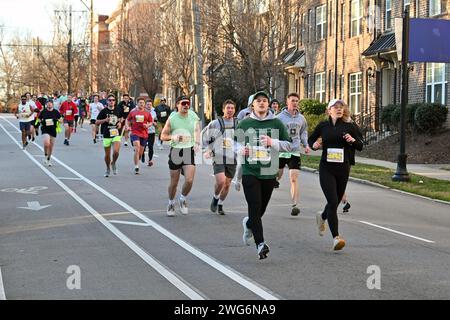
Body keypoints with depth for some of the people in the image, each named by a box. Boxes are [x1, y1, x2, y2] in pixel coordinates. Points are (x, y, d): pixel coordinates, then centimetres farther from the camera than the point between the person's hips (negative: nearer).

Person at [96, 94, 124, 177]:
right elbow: (97, 122, -1)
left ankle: (113, 163, 12)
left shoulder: (118, 110, 3)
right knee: (107, 154, 8)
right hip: (106, 135, 0)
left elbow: (121, 118, 24)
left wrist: (120, 122, 3)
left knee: (116, 151, -19)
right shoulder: (104, 111, -3)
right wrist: (105, 120, -16)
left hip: (116, 134, 0)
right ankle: (108, 169, 32)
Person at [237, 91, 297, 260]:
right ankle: (260, 243, -15)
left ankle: (249, 224, 45)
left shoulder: (277, 123, 4)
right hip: (250, 171, -1)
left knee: (261, 208, 11)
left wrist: (273, 142, -13)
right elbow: (236, 143, 17)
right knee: (255, 206, -13)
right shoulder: (244, 124, 6)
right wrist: (241, 150, -5)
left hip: (269, 172, 1)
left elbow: (289, 145, 4)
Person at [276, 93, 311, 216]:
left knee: (294, 179, -9)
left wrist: (306, 145, 8)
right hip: (280, 151, -1)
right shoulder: (280, 117, -5)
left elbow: (303, 132, 22)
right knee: (276, 177, 12)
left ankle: (294, 205, -12)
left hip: (295, 152, 2)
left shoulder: (301, 118, 8)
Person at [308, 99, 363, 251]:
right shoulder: (323, 126, 3)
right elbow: (311, 139, 18)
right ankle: (336, 237, -15)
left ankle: (322, 217, 49)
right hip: (326, 168, -2)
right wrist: (314, 145, -5)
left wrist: (353, 140, -15)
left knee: (336, 201, 15)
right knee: (333, 201, -14)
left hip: (343, 168, 2)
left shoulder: (349, 126, 2)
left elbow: (360, 146, 6)